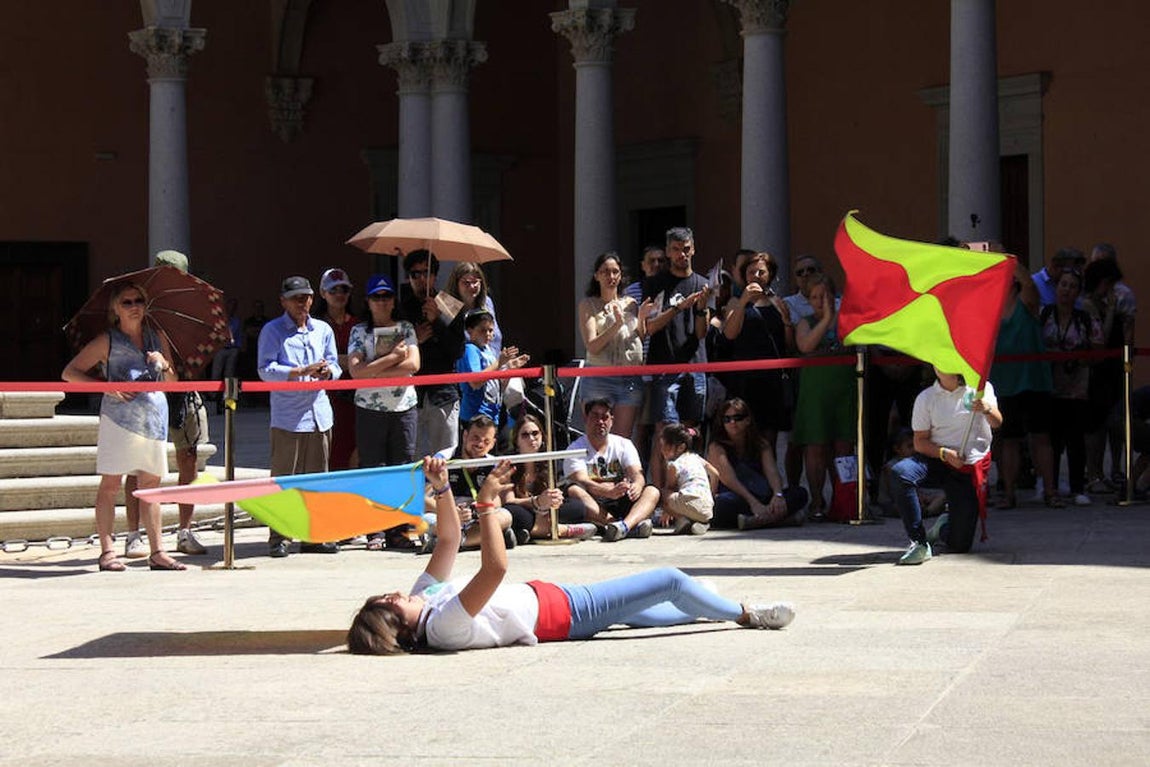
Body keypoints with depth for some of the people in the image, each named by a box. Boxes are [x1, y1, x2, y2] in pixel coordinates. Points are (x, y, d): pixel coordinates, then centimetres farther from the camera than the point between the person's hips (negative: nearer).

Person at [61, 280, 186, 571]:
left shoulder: (157, 338, 15)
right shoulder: (107, 342, 2)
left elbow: (172, 382, 20)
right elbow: (69, 373, 2)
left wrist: (164, 365, -2)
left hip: (155, 415, 4)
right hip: (119, 416, -4)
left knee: (150, 484, 5)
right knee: (110, 484, -3)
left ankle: (157, 552, 7)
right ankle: (106, 551, 0)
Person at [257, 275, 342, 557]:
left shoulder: (323, 330, 17)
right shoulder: (272, 331, 1)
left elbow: (335, 365, 18)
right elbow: (266, 370, -9)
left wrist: (328, 371, -7)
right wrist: (302, 372, -19)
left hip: (319, 414, 5)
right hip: (287, 416, -5)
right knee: (283, 478, -5)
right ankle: (279, 538, -1)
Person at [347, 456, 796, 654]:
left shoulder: (424, 597, -8)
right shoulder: (444, 625, -35)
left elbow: (449, 538, 0)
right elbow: (495, 567, -46)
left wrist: (441, 490, -12)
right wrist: (485, 503, -44)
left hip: (541, 597, 9)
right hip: (567, 613, -9)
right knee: (671, 582, -2)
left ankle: (718, 608, 52)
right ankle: (748, 616, 20)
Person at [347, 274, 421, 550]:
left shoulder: (406, 328, 9)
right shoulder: (359, 331, 4)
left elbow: (413, 364, -5)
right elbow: (356, 371, -9)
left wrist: (375, 370, -10)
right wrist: (393, 357, -11)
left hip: (404, 407, 1)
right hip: (369, 410, -1)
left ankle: (400, 528, 8)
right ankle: (374, 532, 3)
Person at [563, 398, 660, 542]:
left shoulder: (624, 445, 11)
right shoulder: (576, 449, 0)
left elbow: (637, 475, -5)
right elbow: (582, 482, -18)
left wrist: (636, 485, -33)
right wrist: (610, 492, -38)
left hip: (620, 506, 3)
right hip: (592, 509, -3)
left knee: (652, 491, -19)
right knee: (573, 491, -31)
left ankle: (624, 525, -52)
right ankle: (633, 527, -46)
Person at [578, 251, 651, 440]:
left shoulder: (630, 304, 13)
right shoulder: (588, 305, 3)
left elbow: (642, 341, 15)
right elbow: (592, 346, -7)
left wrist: (641, 320, -2)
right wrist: (616, 325, -18)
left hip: (631, 380, 3)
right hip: (598, 379, -3)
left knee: (623, 439, 3)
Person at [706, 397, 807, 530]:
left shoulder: (762, 445, 11)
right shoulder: (716, 447, -1)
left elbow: (772, 472, -5)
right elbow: (729, 479, -16)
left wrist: (778, 495, -29)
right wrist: (753, 503, -31)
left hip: (760, 500, 4)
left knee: (799, 493, -17)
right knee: (724, 502, -40)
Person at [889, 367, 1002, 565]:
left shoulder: (980, 388, -1)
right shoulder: (926, 398, -1)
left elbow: (996, 423, -17)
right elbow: (920, 442, -2)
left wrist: (987, 409, -41)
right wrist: (945, 453, -22)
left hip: (970, 468, 0)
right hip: (936, 460, 0)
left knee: (960, 545, -2)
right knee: (900, 472, -35)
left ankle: (944, 526, 37)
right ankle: (919, 542, -28)